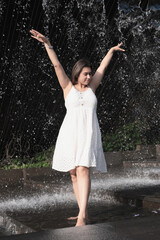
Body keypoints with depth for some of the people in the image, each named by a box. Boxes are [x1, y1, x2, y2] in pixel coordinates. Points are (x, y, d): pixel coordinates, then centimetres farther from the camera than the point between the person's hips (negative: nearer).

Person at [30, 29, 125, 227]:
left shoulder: (91, 88, 15)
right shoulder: (68, 87, 10)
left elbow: (103, 66, 26)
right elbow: (57, 65, 3)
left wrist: (112, 50, 36)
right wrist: (47, 44, -4)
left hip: (88, 134, -1)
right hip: (70, 134, 1)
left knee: (83, 170, -17)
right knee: (74, 174, 4)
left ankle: (81, 217, -26)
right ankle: (84, 213, 14)